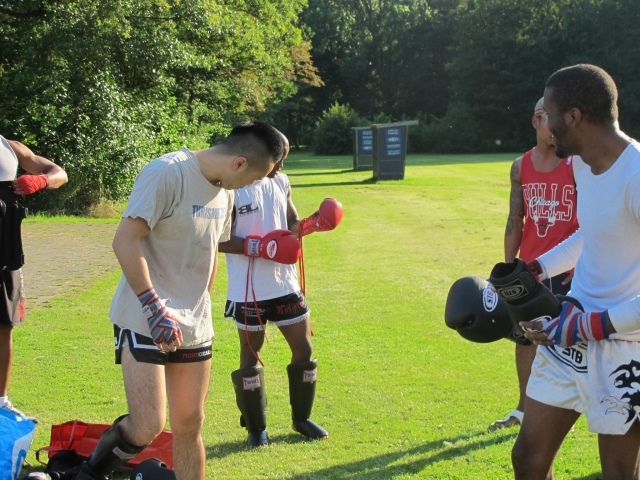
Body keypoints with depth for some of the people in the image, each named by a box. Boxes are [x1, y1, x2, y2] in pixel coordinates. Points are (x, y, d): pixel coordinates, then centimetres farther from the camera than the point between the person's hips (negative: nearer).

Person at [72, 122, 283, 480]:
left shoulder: (225, 191, 10)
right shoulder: (166, 174, -16)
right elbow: (126, 240, -21)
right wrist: (155, 308, -24)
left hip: (194, 327, 8)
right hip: (145, 322, -8)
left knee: (190, 424, 9)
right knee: (148, 426, -16)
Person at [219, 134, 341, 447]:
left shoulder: (281, 182, 7)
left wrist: (311, 225, -5)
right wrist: (259, 246, -25)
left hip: (284, 283, 6)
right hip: (248, 289, -6)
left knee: (304, 348, 9)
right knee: (250, 354, 8)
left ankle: (302, 418, 27)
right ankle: (255, 427, 22)